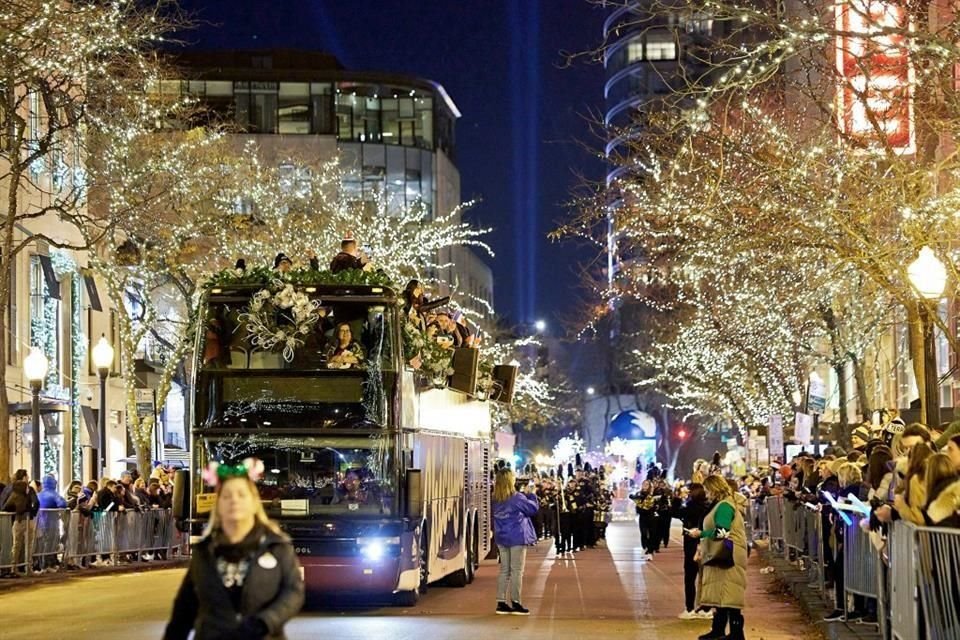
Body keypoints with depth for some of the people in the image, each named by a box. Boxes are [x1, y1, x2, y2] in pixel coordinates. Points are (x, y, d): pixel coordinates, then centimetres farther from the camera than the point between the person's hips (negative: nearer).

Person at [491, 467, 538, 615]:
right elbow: (533, 508, -6)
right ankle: (515, 603, 1)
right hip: (517, 537, -6)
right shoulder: (517, 497, -17)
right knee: (517, 571, 0)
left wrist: (524, 494, 12)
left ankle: (501, 603, 10)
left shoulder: (495, 499, 2)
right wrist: (530, 494, 7)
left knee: (504, 570, 11)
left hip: (501, 537, 6)